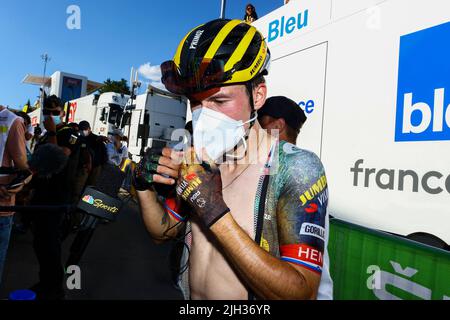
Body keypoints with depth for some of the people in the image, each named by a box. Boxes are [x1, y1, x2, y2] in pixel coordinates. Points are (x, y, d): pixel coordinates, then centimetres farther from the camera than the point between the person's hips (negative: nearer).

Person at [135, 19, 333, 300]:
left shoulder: (297, 169, -18)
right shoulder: (198, 161, -4)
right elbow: (164, 232, 6)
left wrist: (216, 213, -28)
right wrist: (145, 187, -11)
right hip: (187, 293, 5)